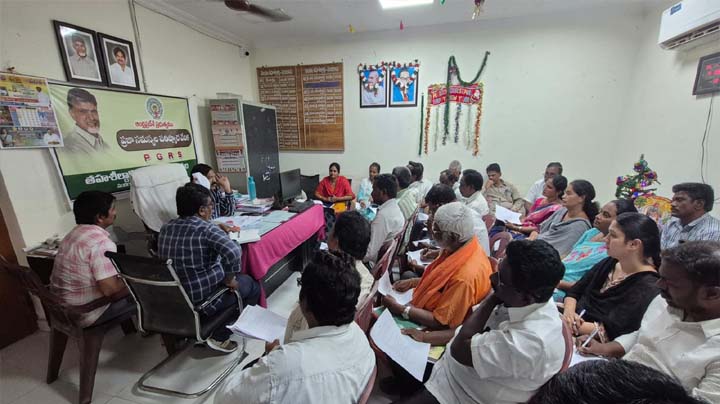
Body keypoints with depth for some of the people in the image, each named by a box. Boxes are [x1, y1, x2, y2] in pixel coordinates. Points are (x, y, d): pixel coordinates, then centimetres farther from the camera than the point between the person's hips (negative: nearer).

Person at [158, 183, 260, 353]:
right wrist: (229, 279, -20)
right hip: (201, 300, -8)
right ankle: (219, 335, 13)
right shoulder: (206, 228, -23)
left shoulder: (165, 228, 0)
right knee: (252, 284, 14)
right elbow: (233, 252, -37)